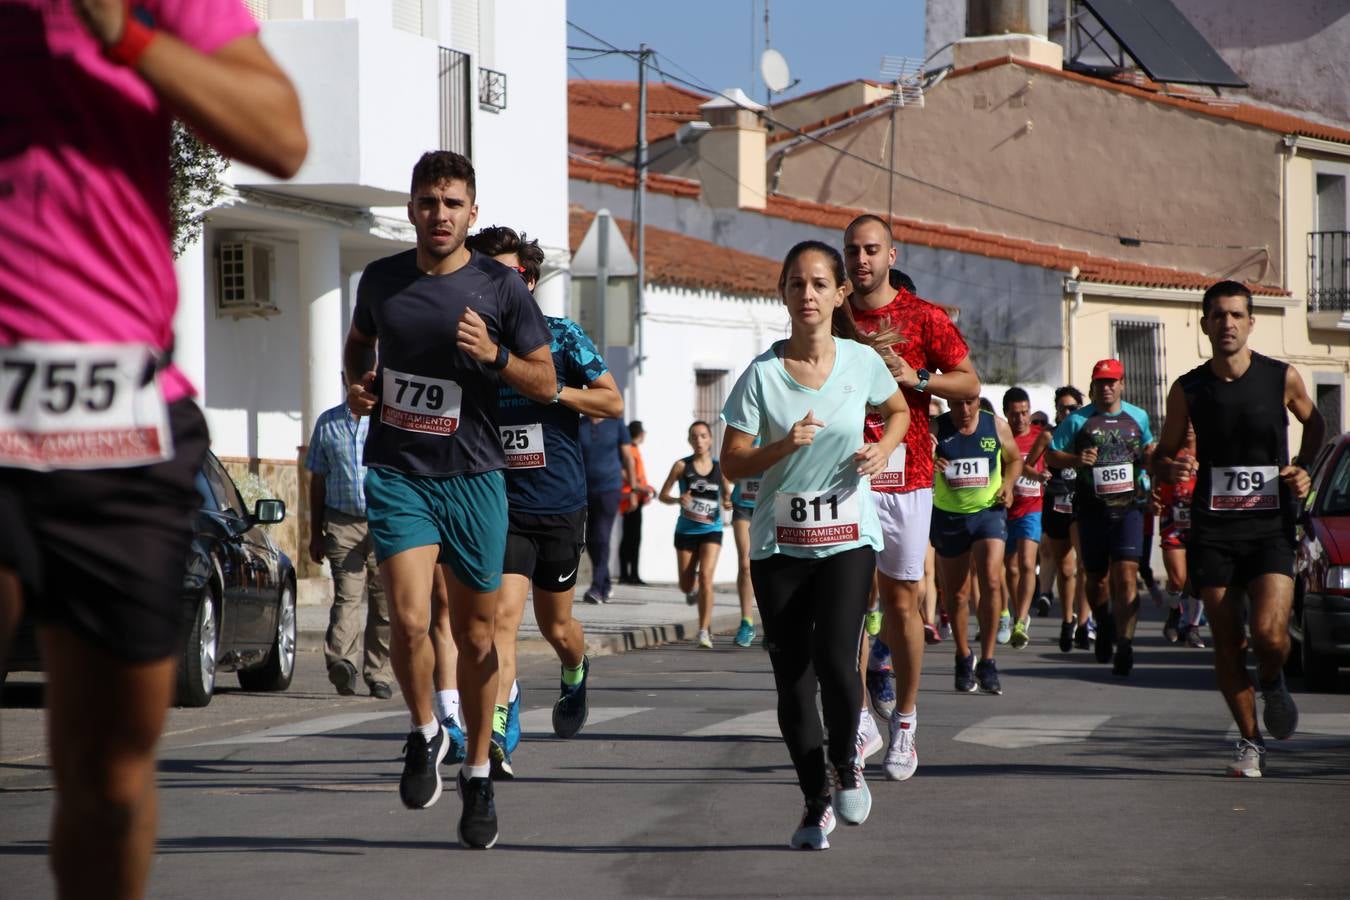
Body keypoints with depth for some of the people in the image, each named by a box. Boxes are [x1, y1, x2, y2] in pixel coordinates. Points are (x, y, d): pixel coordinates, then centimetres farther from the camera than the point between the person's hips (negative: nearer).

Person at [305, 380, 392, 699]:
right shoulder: (328, 423, 13)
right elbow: (318, 481, 18)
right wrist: (315, 533, 15)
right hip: (342, 524, 1)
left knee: (383, 602, 2)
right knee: (347, 595, -14)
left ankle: (378, 673, 10)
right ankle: (341, 661, -30)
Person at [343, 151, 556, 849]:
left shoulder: (500, 287, -2)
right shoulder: (381, 280, 5)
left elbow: (546, 384, 2)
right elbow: (358, 341, 26)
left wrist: (495, 355, -17)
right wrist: (357, 385, 5)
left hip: (473, 476, 0)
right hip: (397, 473, 0)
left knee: (475, 634, 8)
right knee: (410, 620, -18)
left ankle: (477, 776, 24)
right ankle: (424, 733, 9)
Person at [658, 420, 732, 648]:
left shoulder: (720, 467, 1)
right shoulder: (682, 466, -3)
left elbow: (727, 495, 12)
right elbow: (663, 494, 2)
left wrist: (728, 503, -11)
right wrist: (677, 500, -19)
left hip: (711, 530, -1)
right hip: (686, 530, 1)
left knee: (706, 576, -18)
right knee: (686, 585, 7)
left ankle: (704, 631, -14)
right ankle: (694, 589, 47)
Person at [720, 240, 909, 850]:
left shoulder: (862, 362, 0)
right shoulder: (761, 374, -5)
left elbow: (898, 410, 21)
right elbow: (731, 464, -4)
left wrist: (883, 449, 1)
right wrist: (783, 447, -20)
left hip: (848, 537, 0)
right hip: (779, 542, 0)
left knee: (835, 659, -19)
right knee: (791, 677, 1)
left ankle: (846, 762, 10)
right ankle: (816, 804, 17)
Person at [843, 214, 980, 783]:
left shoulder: (924, 318, 2)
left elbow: (970, 384, 2)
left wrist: (914, 377, -11)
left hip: (905, 478, -2)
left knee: (900, 600, 3)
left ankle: (904, 718, 14)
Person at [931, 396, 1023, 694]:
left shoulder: (997, 427, -1)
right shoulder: (936, 429, -5)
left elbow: (1015, 460, 16)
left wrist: (1007, 485, -3)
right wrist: (927, 464, -35)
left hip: (989, 512, 0)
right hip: (948, 517, 0)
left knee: (991, 582, -18)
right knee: (956, 593, 9)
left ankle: (987, 661, -13)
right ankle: (964, 657, 30)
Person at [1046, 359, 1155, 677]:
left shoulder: (1138, 418, 13)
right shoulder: (1078, 420, 5)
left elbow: (1148, 449, 28)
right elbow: (1051, 454, 6)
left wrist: (1151, 456, 4)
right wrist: (1076, 459, -13)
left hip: (1128, 505, 0)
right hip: (1092, 508, 0)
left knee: (1125, 576, -13)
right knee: (1096, 579, 9)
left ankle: (1124, 645, -16)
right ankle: (1104, 626, 38)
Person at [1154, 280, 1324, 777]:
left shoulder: (1282, 378, -1)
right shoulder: (1187, 390, 2)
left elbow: (1313, 423, 19)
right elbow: (1162, 456, 11)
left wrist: (1303, 470, 3)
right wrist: (1172, 468, -13)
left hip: (1271, 526, -2)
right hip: (1212, 531, 2)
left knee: (1268, 632, -18)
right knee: (1227, 644, 2)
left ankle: (1273, 682, 17)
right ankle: (1250, 741, 18)